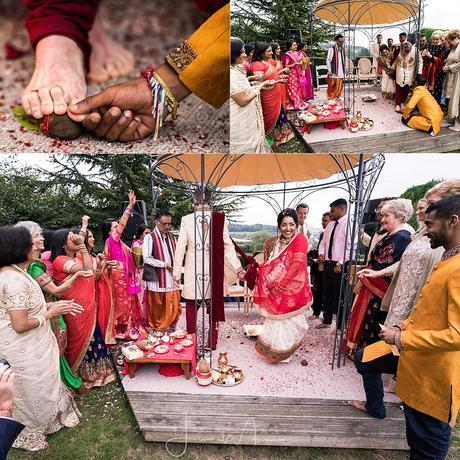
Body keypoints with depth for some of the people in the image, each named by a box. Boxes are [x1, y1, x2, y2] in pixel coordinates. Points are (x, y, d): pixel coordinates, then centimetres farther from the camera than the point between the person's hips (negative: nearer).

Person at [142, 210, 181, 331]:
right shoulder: (150, 237, -6)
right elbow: (146, 258, -13)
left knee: (174, 308, 5)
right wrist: (165, 264, -13)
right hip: (156, 279, -5)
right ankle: (155, 330, 25)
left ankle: (169, 328, 23)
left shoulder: (172, 238, 11)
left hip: (171, 279, 5)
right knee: (156, 308, 8)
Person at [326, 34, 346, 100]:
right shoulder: (332, 49, -9)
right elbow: (328, 60, -9)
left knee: (339, 87, 10)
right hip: (333, 72, -6)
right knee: (332, 87, -1)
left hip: (341, 73, 6)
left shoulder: (343, 49, 11)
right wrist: (329, 71, -11)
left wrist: (345, 68, 12)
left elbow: (345, 59, 19)